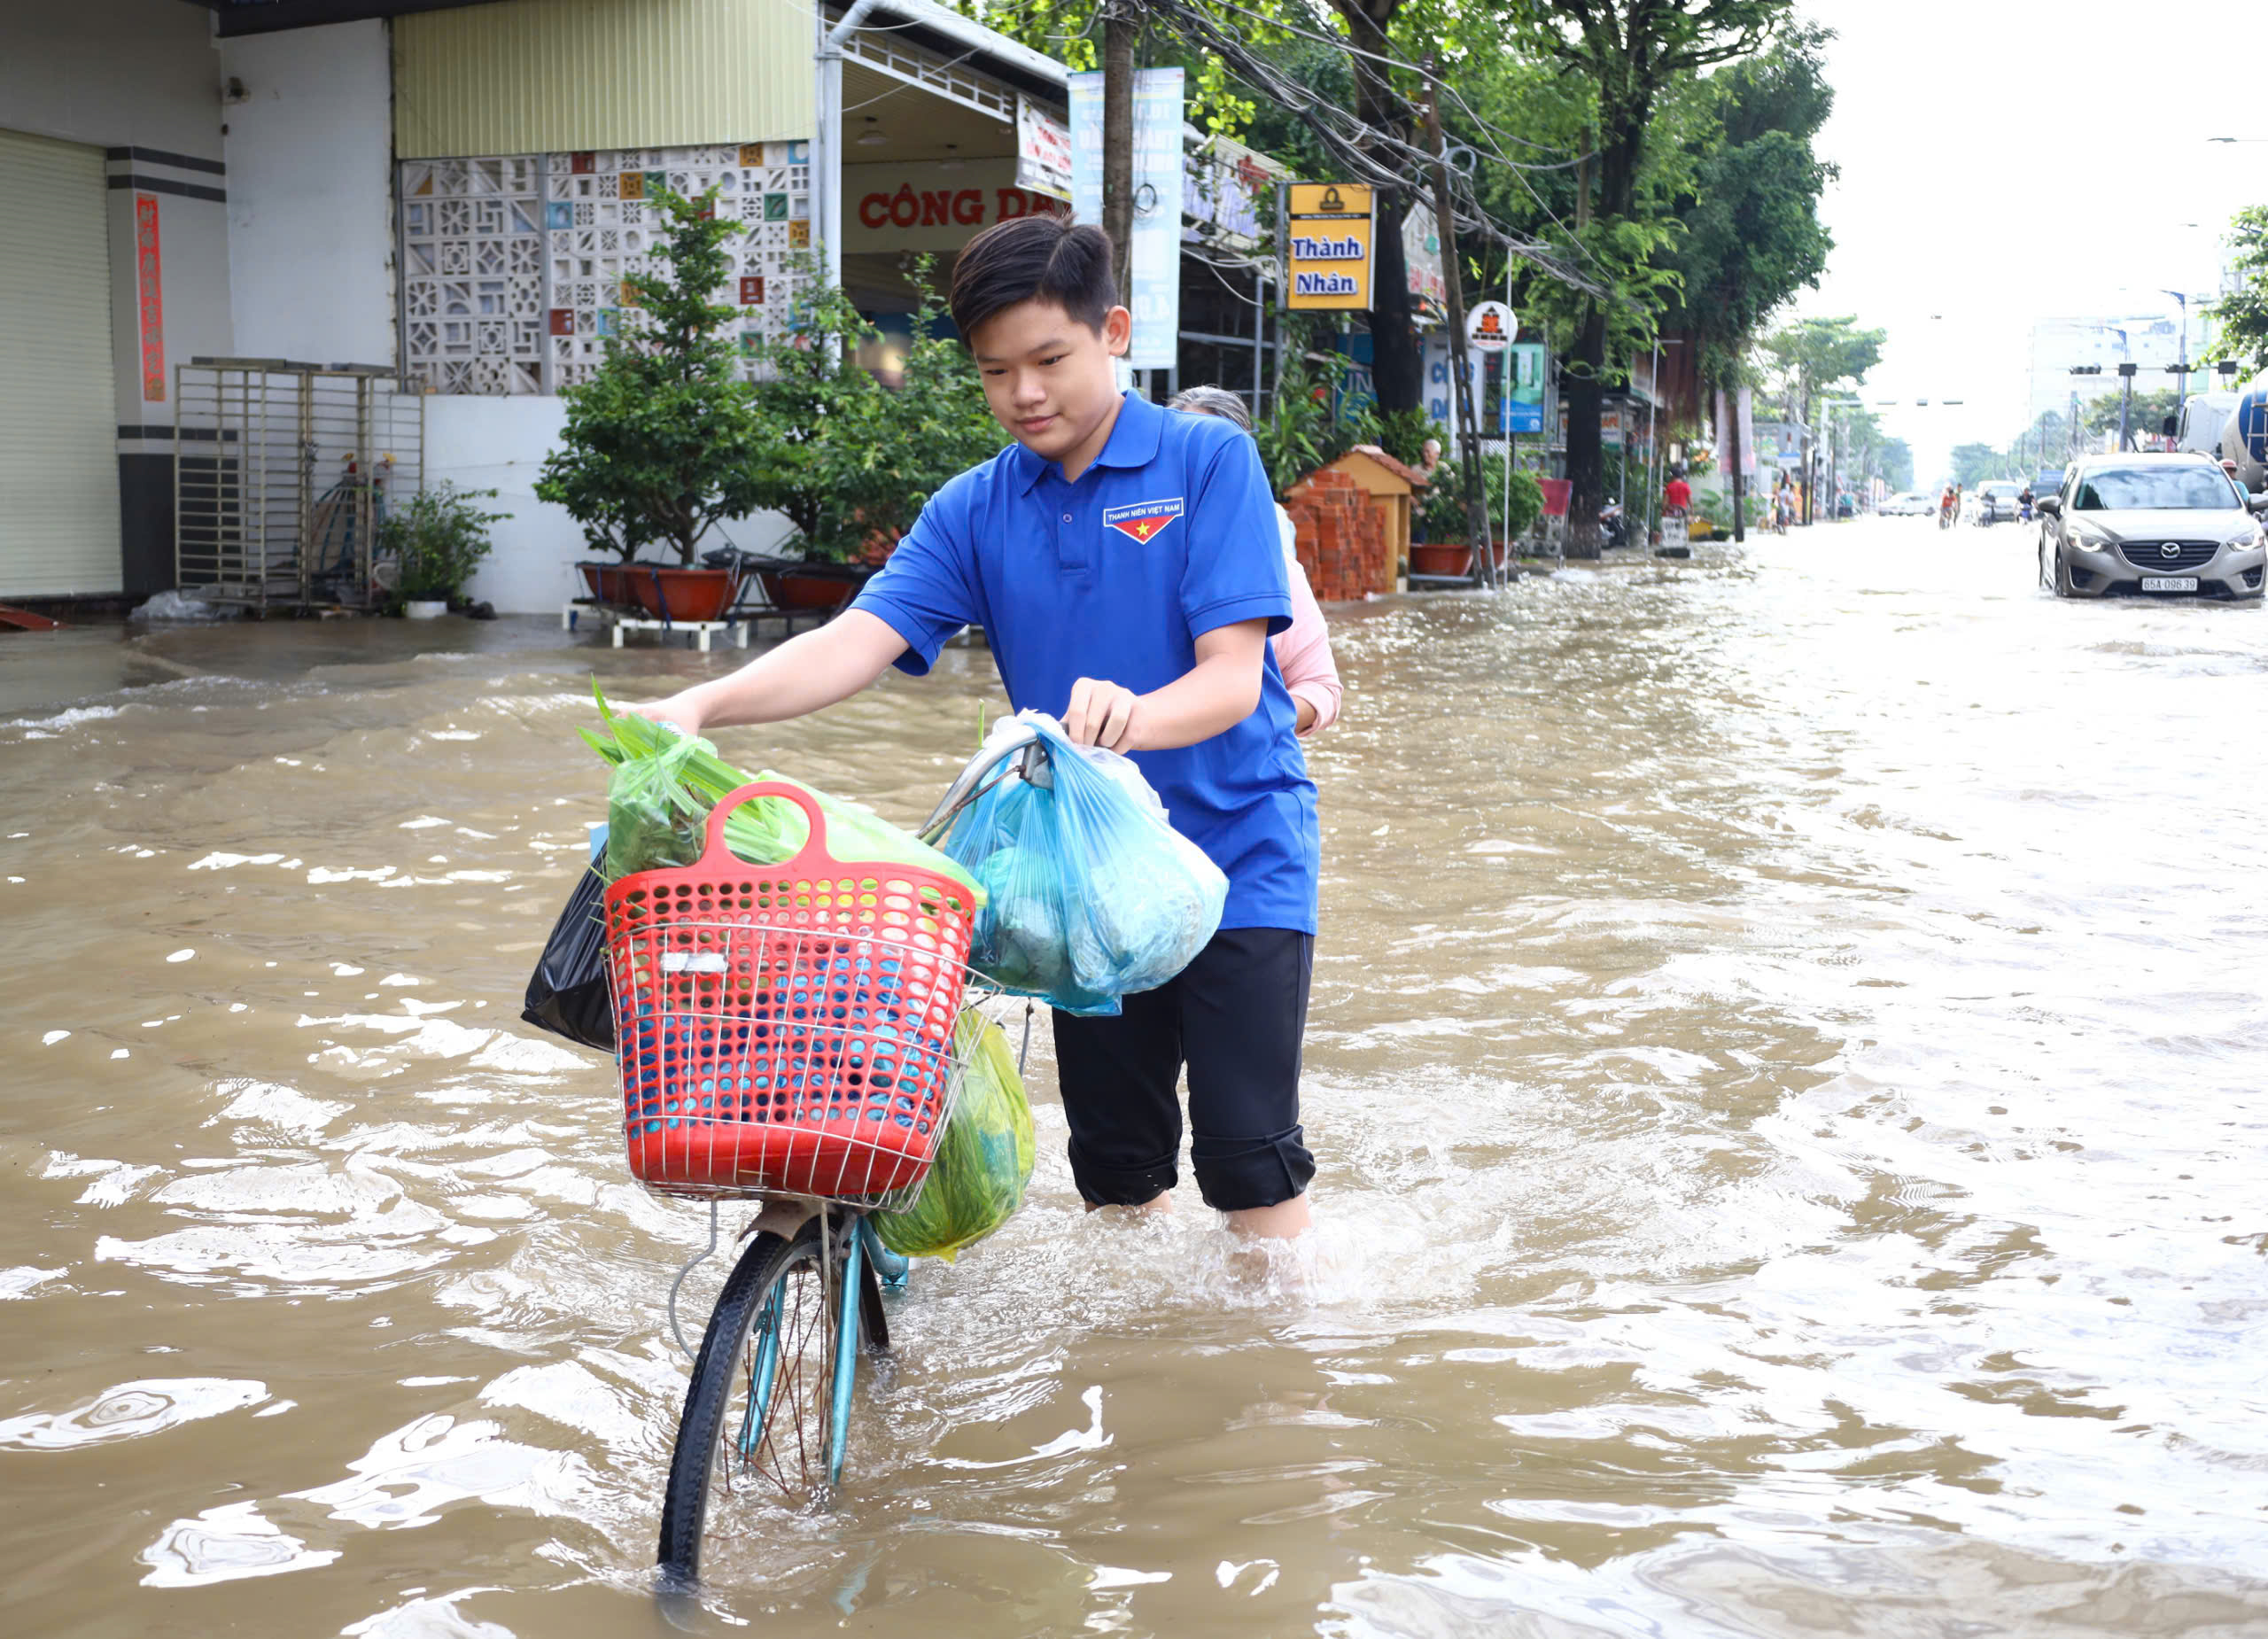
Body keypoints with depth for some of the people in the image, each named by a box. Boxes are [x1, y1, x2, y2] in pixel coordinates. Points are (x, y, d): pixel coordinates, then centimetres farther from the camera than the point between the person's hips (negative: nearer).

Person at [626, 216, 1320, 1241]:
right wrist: (699, 706, -27)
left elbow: (1233, 674, -17)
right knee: (1115, 1163, 10)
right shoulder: (974, 510, 3)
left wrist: (1133, 717, -39)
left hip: (1237, 854, -4)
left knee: (1250, 1159, -7)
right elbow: (857, 641, -10)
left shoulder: (1209, 461, -8)